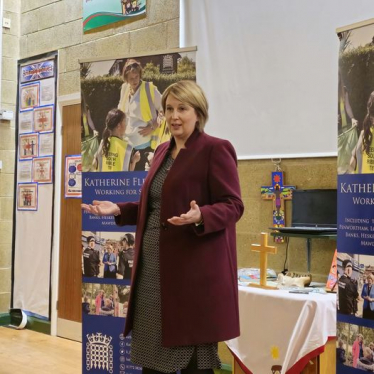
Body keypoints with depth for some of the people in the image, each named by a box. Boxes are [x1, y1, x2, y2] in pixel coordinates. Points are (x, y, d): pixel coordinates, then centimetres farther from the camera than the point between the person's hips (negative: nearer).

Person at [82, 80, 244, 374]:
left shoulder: (215, 149, -9)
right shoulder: (163, 151, 15)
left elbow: (232, 206, -13)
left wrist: (199, 217, -31)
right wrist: (119, 210, 9)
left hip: (194, 268, -8)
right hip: (154, 267, 8)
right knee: (152, 350, 15)